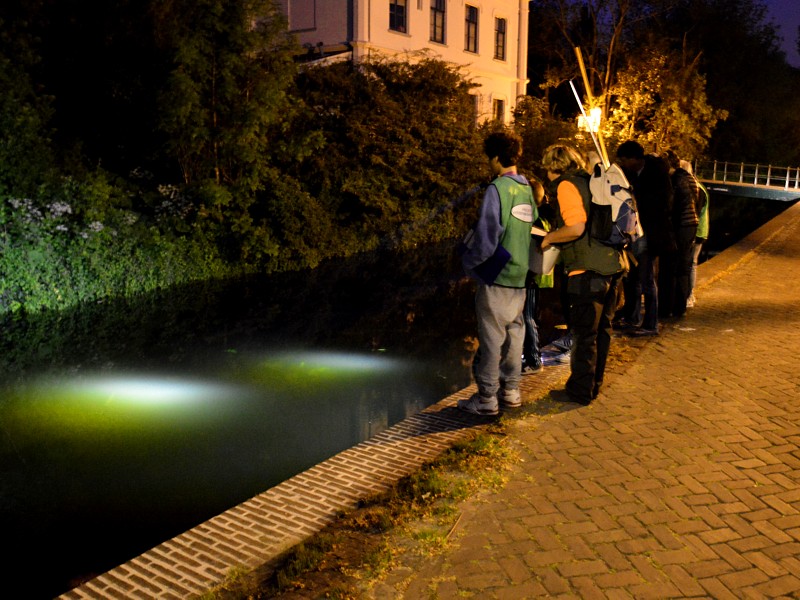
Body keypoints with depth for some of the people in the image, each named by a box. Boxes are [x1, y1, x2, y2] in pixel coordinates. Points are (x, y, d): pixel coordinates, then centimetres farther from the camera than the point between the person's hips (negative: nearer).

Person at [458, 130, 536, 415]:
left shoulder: (497, 189, -14)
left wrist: (468, 262, -3)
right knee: (514, 333, 14)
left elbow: (486, 237, -17)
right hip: (520, 275, 7)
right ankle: (510, 391, 24)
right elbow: (533, 229, 13)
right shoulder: (527, 190, 7)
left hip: (496, 277, -7)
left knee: (492, 338, 0)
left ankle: (486, 398, 8)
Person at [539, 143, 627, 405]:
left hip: (587, 271, -8)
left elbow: (576, 228, -22)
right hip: (612, 265, 9)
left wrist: (548, 238, -5)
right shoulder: (590, 181, 16)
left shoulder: (567, 185, -9)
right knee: (601, 330, 16)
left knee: (584, 334, 2)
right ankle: (594, 384, 29)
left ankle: (579, 391, 12)